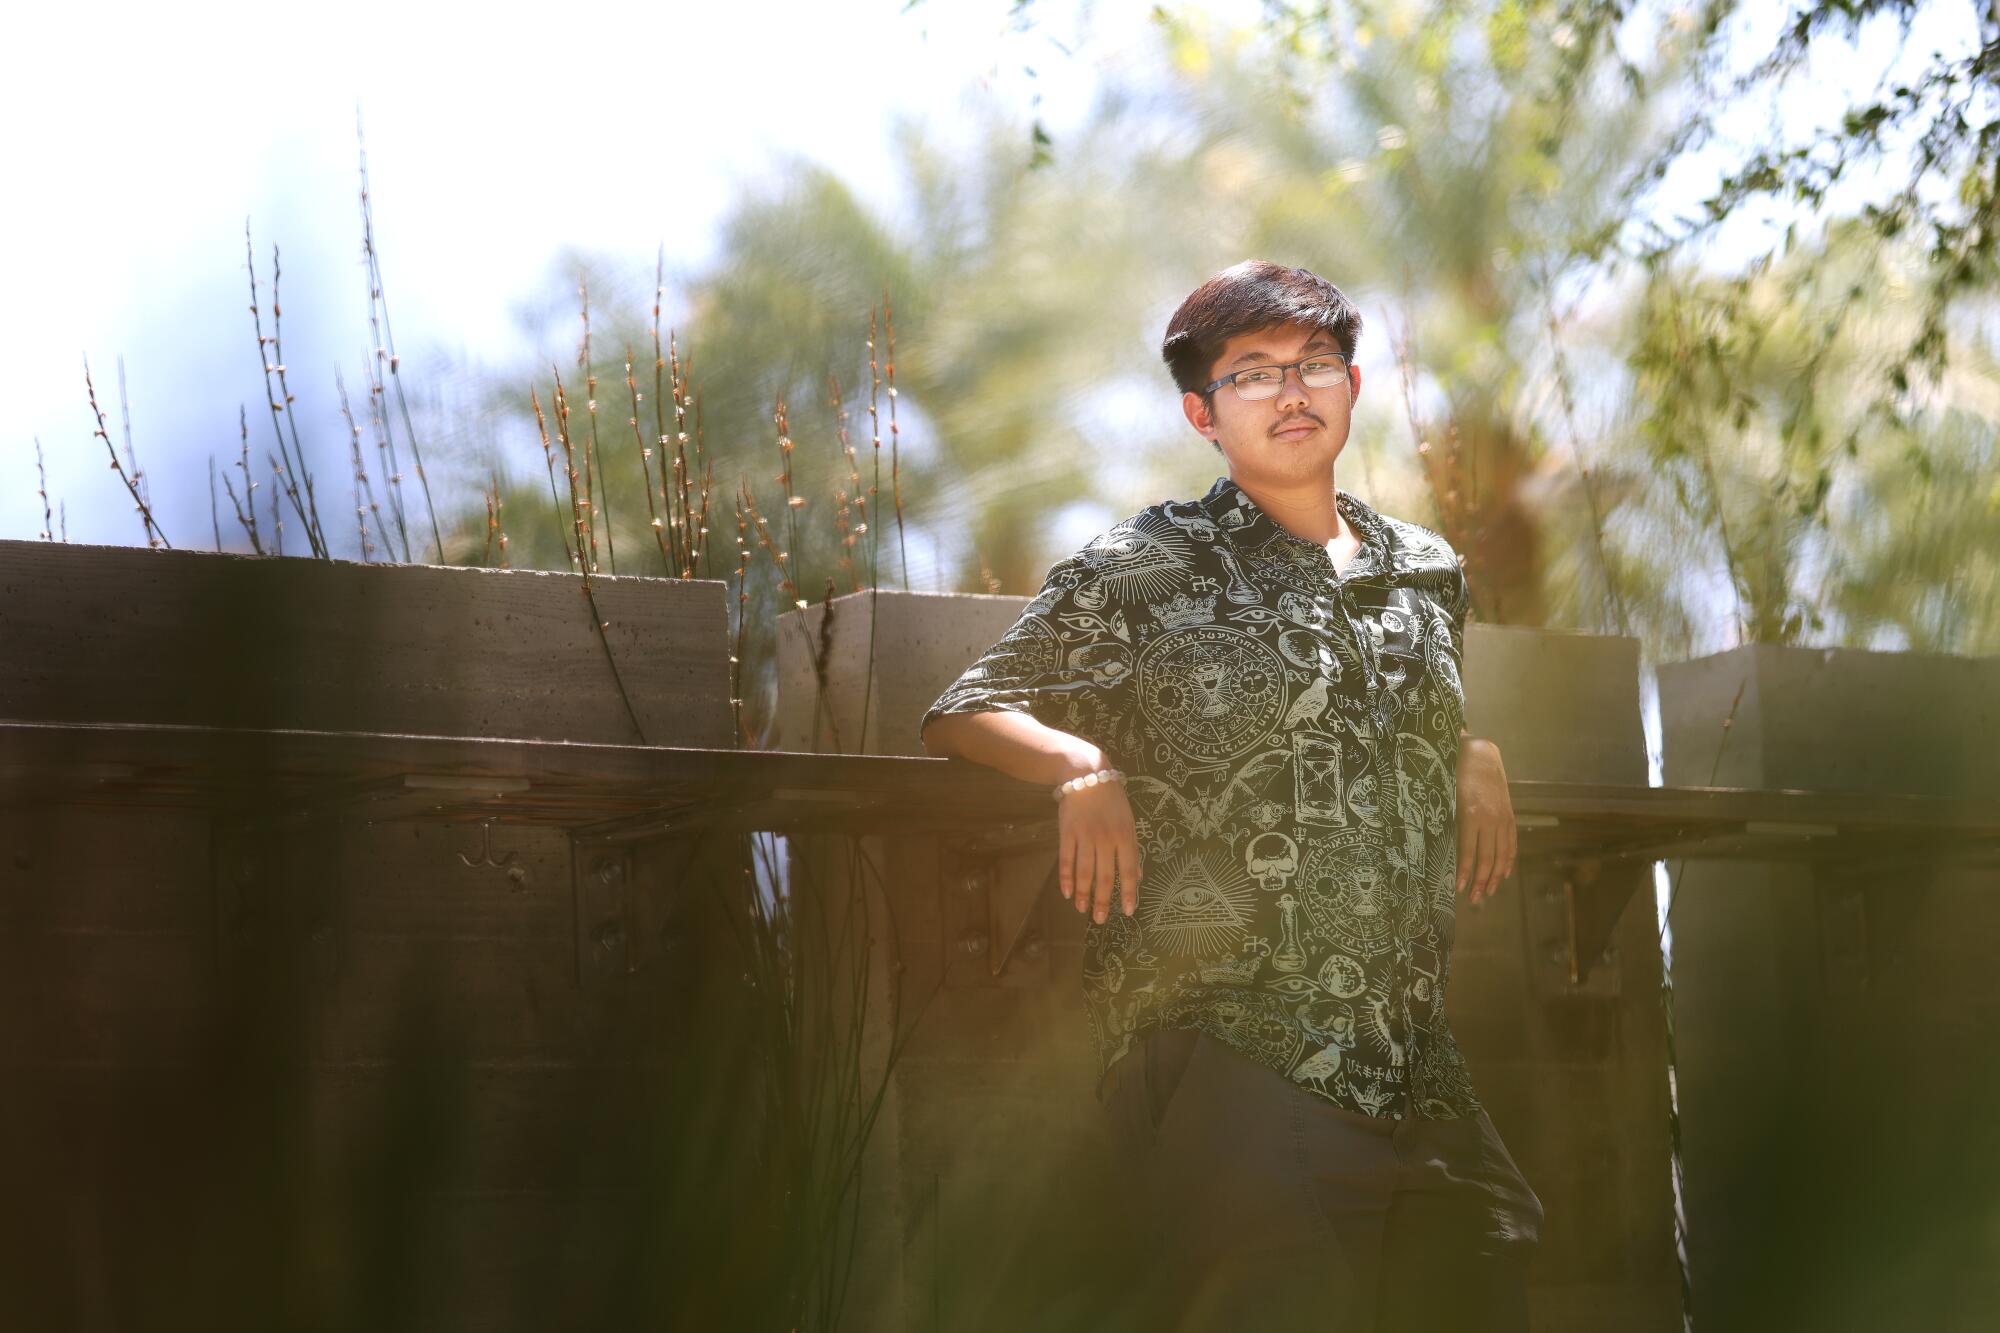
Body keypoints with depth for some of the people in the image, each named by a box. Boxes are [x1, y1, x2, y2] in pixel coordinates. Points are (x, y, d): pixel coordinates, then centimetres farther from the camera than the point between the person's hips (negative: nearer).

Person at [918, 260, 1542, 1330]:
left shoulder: (1428, 572, 18)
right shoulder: (1145, 569, 4)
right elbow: (961, 717, 5)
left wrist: (1477, 753, 15)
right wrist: (1083, 769, -13)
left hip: (1412, 1057, 5)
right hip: (1225, 1032, -5)